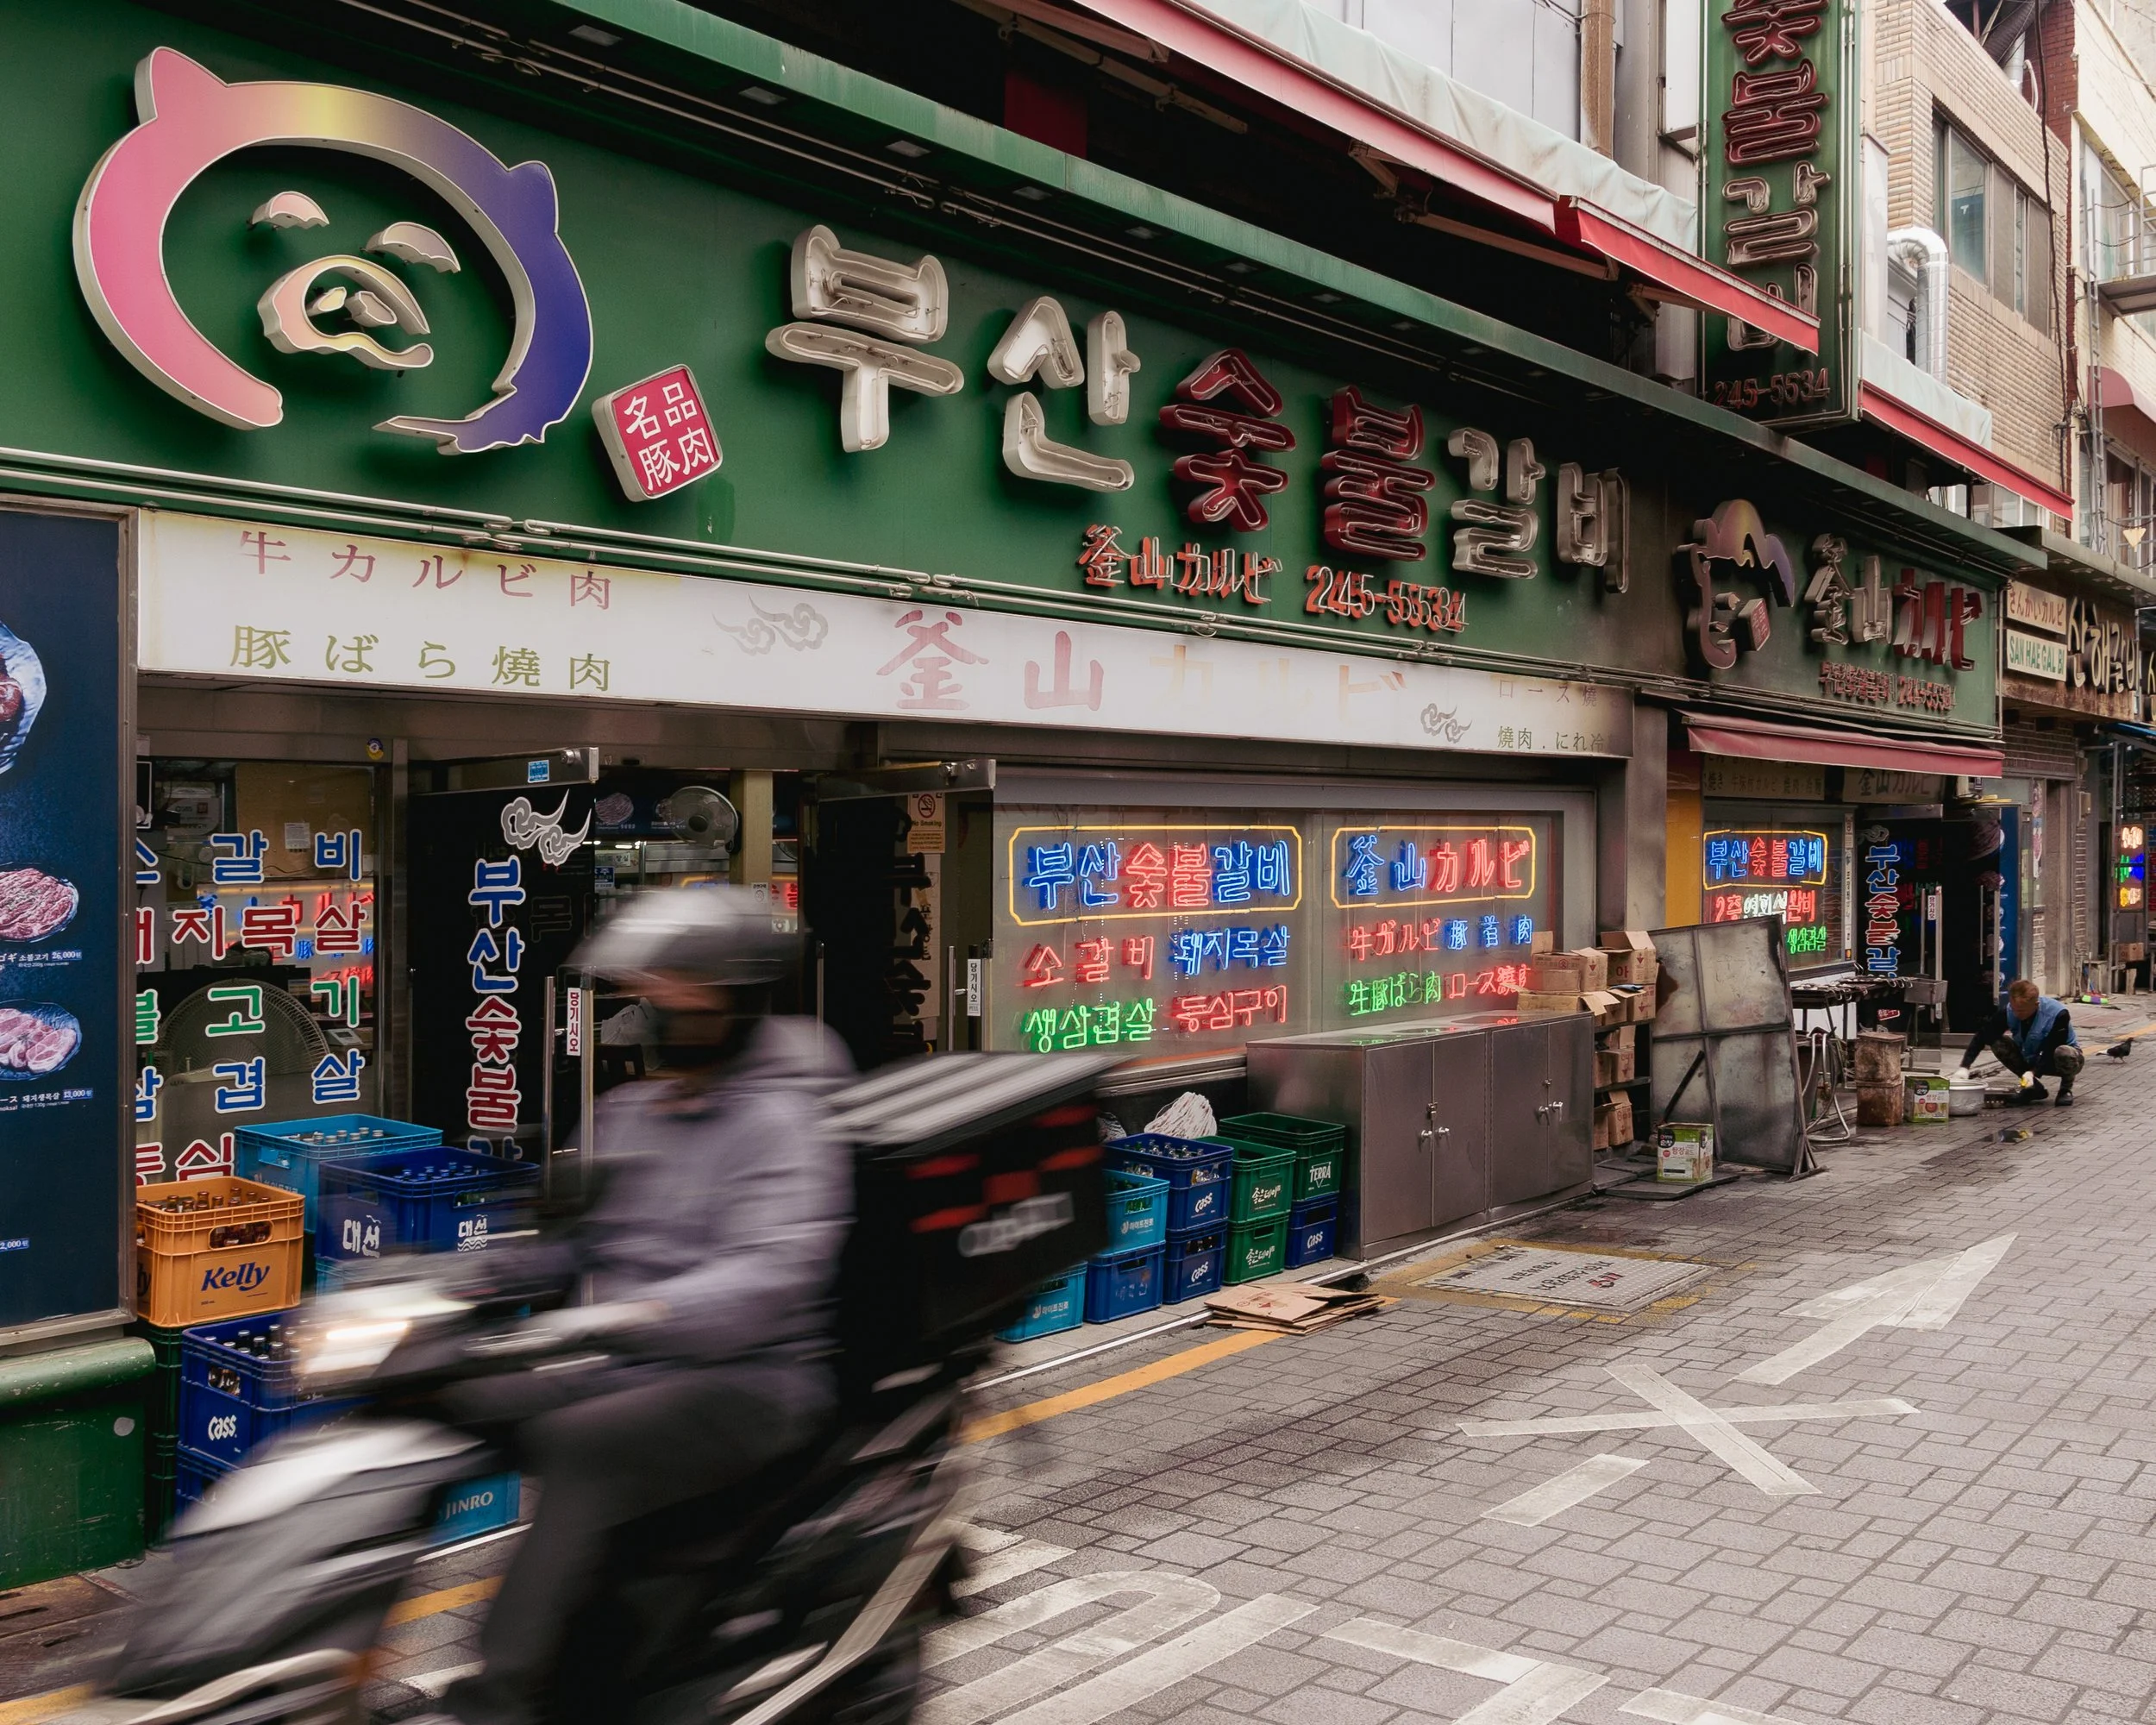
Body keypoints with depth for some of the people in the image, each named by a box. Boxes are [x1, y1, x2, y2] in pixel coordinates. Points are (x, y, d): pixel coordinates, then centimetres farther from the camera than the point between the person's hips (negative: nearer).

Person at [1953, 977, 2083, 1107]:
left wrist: (2033, 1072, -45)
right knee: (1999, 1043, -20)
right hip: (2031, 1059, 4)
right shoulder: (2008, 1012, -21)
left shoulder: (2058, 1014, -30)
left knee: (2063, 1053, -38)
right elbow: (1982, 1036, -23)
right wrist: (1964, 1067, -34)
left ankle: (2066, 1089, -5)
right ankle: (2035, 1088, -3)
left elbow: (2051, 1051, -30)